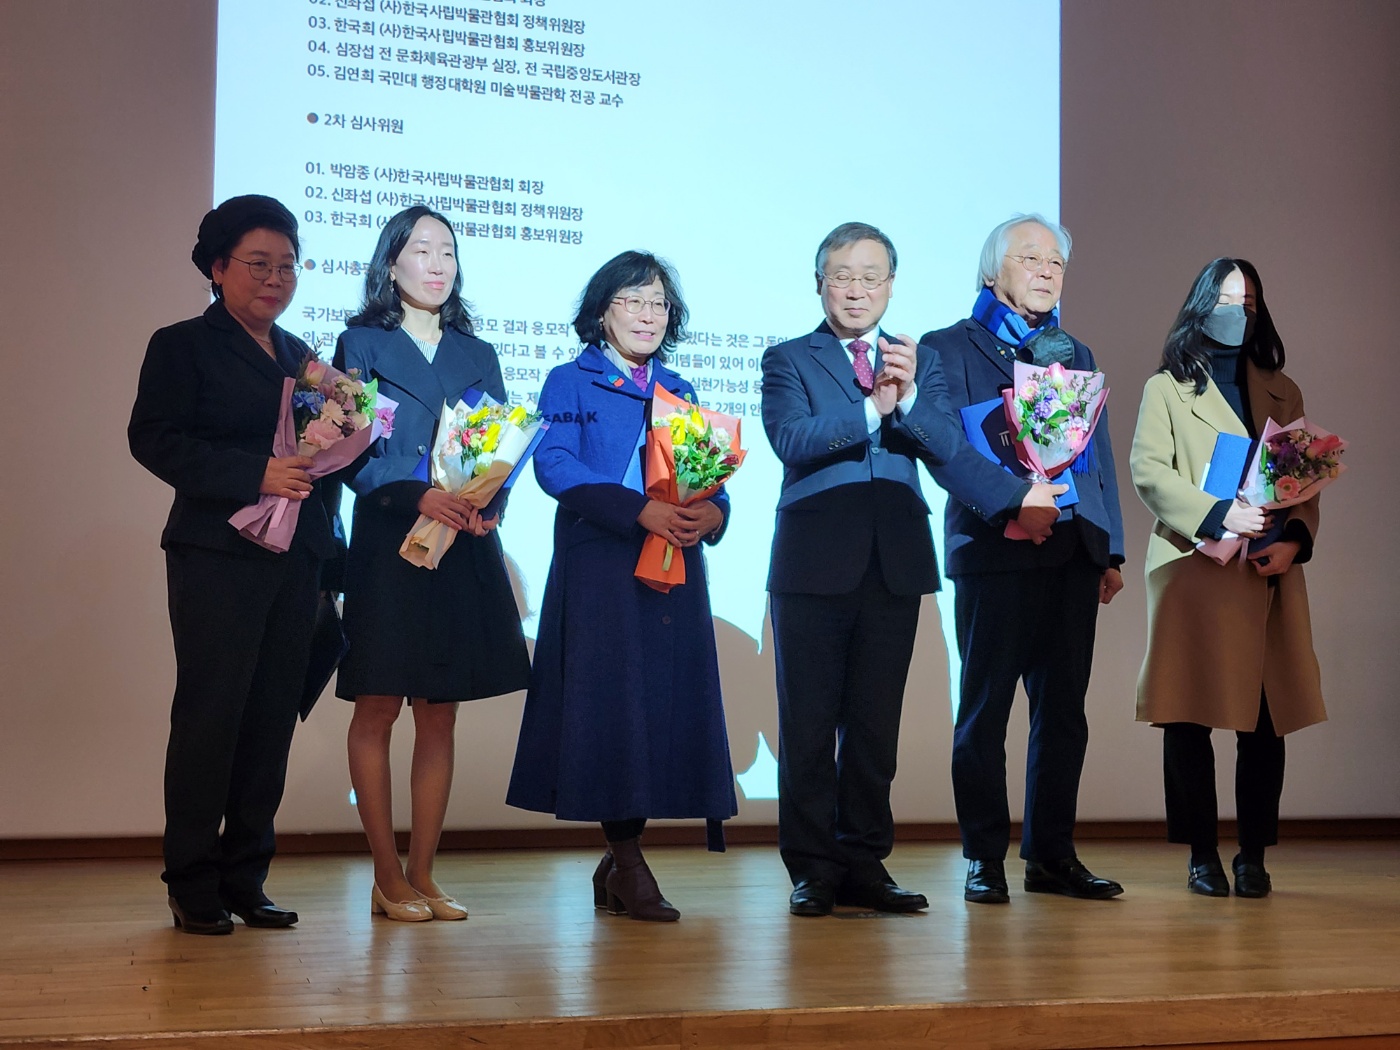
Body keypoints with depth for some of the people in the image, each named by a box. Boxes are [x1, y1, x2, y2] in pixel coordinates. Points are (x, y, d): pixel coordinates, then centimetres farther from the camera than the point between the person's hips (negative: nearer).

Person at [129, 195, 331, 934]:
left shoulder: (301, 356, 20)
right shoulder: (182, 346, 2)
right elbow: (153, 439, -10)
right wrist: (255, 475, -19)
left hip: (295, 559, 6)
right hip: (218, 558, -6)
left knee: (272, 719, 5)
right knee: (211, 714, -4)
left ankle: (245, 880, 12)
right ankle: (193, 887, 5)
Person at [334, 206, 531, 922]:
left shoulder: (477, 356, 16)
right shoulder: (361, 343, 4)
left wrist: (487, 503, -12)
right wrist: (417, 496, -20)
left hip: (463, 552, 4)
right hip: (387, 545, -3)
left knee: (440, 714, 5)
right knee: (378, 708, -1)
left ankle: (422, 875, 11)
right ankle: (388, 878, 6)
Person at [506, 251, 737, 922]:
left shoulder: (679, 394, 21)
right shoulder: (570, 384, 6)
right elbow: (555, 466, -10)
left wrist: (711, 512, -11)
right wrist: (642, 510, -21)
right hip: (599, 570, -5)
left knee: (668, 704, 2)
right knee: (610, 704, -8)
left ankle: (617, 865, 14)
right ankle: (629, 865, 2)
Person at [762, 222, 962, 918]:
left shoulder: (920, 363, 15)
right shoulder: (788, 360, 6)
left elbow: (947, 448, 0)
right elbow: (791, 440, -11)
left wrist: (908, 396, -17)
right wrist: (873, 407, -20)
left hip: (896, 563, 3)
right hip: (814, 563, -3)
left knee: (876, 723, 8)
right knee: (808, 724, 1)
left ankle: (864, 865, 17)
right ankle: (812, 869, 9)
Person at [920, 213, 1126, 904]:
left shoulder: (1076, 355, 21)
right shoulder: (950, 348, 3)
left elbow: (1100, 457, 20)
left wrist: (1111, 552, 13)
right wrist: (1015, 499, -21)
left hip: (1073, 554, 5)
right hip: (994, 552, -5)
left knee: (1064, 708, 7)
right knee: (986, 709, 0)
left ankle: (1052, 854, 15)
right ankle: (985, 858, 8)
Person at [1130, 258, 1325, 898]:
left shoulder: (1281, 392, 20)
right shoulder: (1168, 387, 10)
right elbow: (1147, 470, -3)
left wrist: (1296, 539, -7)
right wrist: (1217, 515, -16)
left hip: (1269, 576, 3)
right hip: (1193, 571, -2)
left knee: (1265, 719, 0)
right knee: (1189, 719, -2)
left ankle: (1254, 857, 9)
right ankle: (1201, 856, 7)